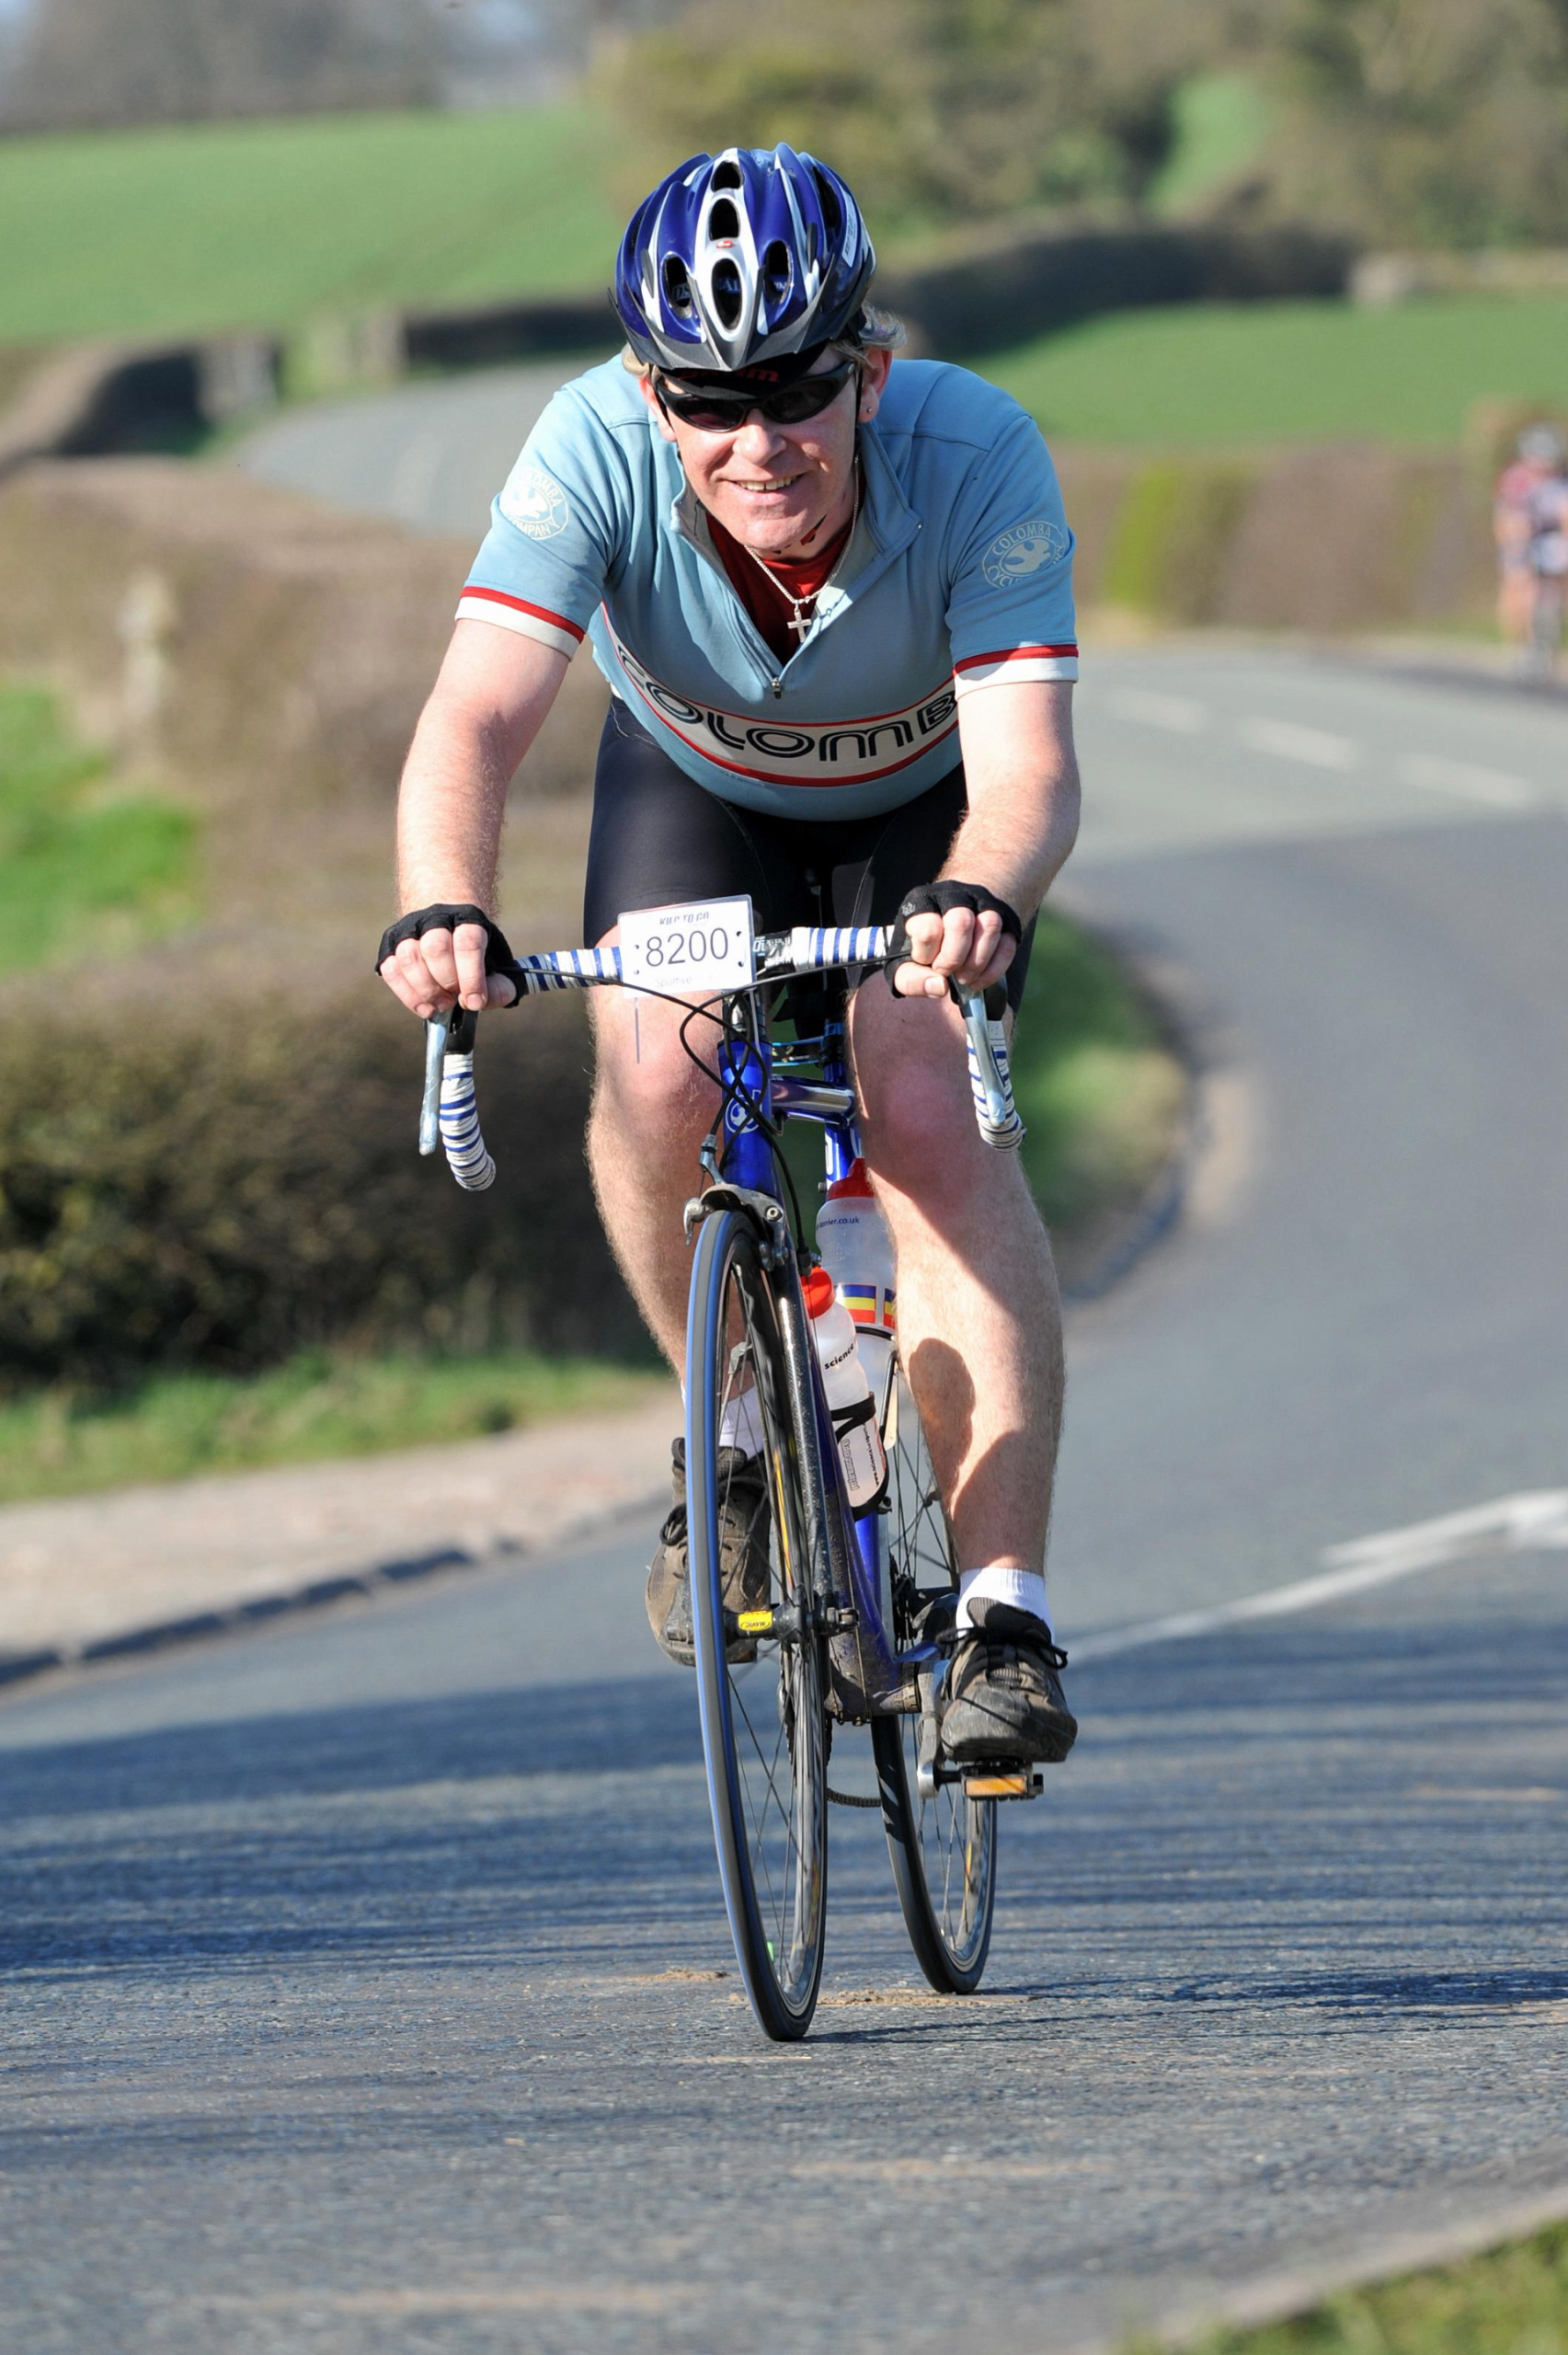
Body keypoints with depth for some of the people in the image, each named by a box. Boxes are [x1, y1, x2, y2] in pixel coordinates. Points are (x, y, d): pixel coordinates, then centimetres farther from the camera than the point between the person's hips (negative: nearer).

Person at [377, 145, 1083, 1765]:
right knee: (658, 1073, -26)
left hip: (920, 809, -1)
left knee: (930, 1122, -25)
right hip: (695, 788, 1)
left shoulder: (976, 459, -36)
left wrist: (979, 899, -66)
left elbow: (1028, 763, -44)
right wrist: (443, 909, -62)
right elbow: (478, 715, -43)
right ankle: (732, 1434, 1)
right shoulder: (596, 451, -34)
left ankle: (1005, 1616, -23)